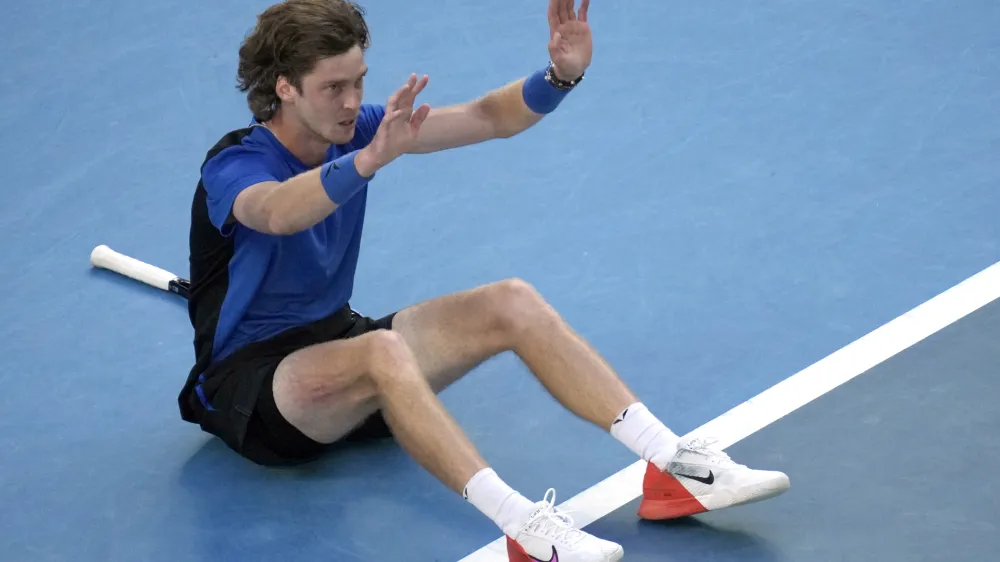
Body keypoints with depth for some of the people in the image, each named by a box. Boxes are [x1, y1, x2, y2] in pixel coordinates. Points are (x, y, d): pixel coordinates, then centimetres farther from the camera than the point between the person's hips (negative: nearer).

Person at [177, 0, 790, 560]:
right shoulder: (233, 165, -21)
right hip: (247, 379, -7)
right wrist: (371, 159, -64)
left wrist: (562, 74, -26)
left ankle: (676, 465, -17)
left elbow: (487, 118, -7)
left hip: (335, 338, 7)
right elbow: (277, 213, -47)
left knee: (512, 304, -11)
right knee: (382, 351, -39)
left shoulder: (355, 130, -1)